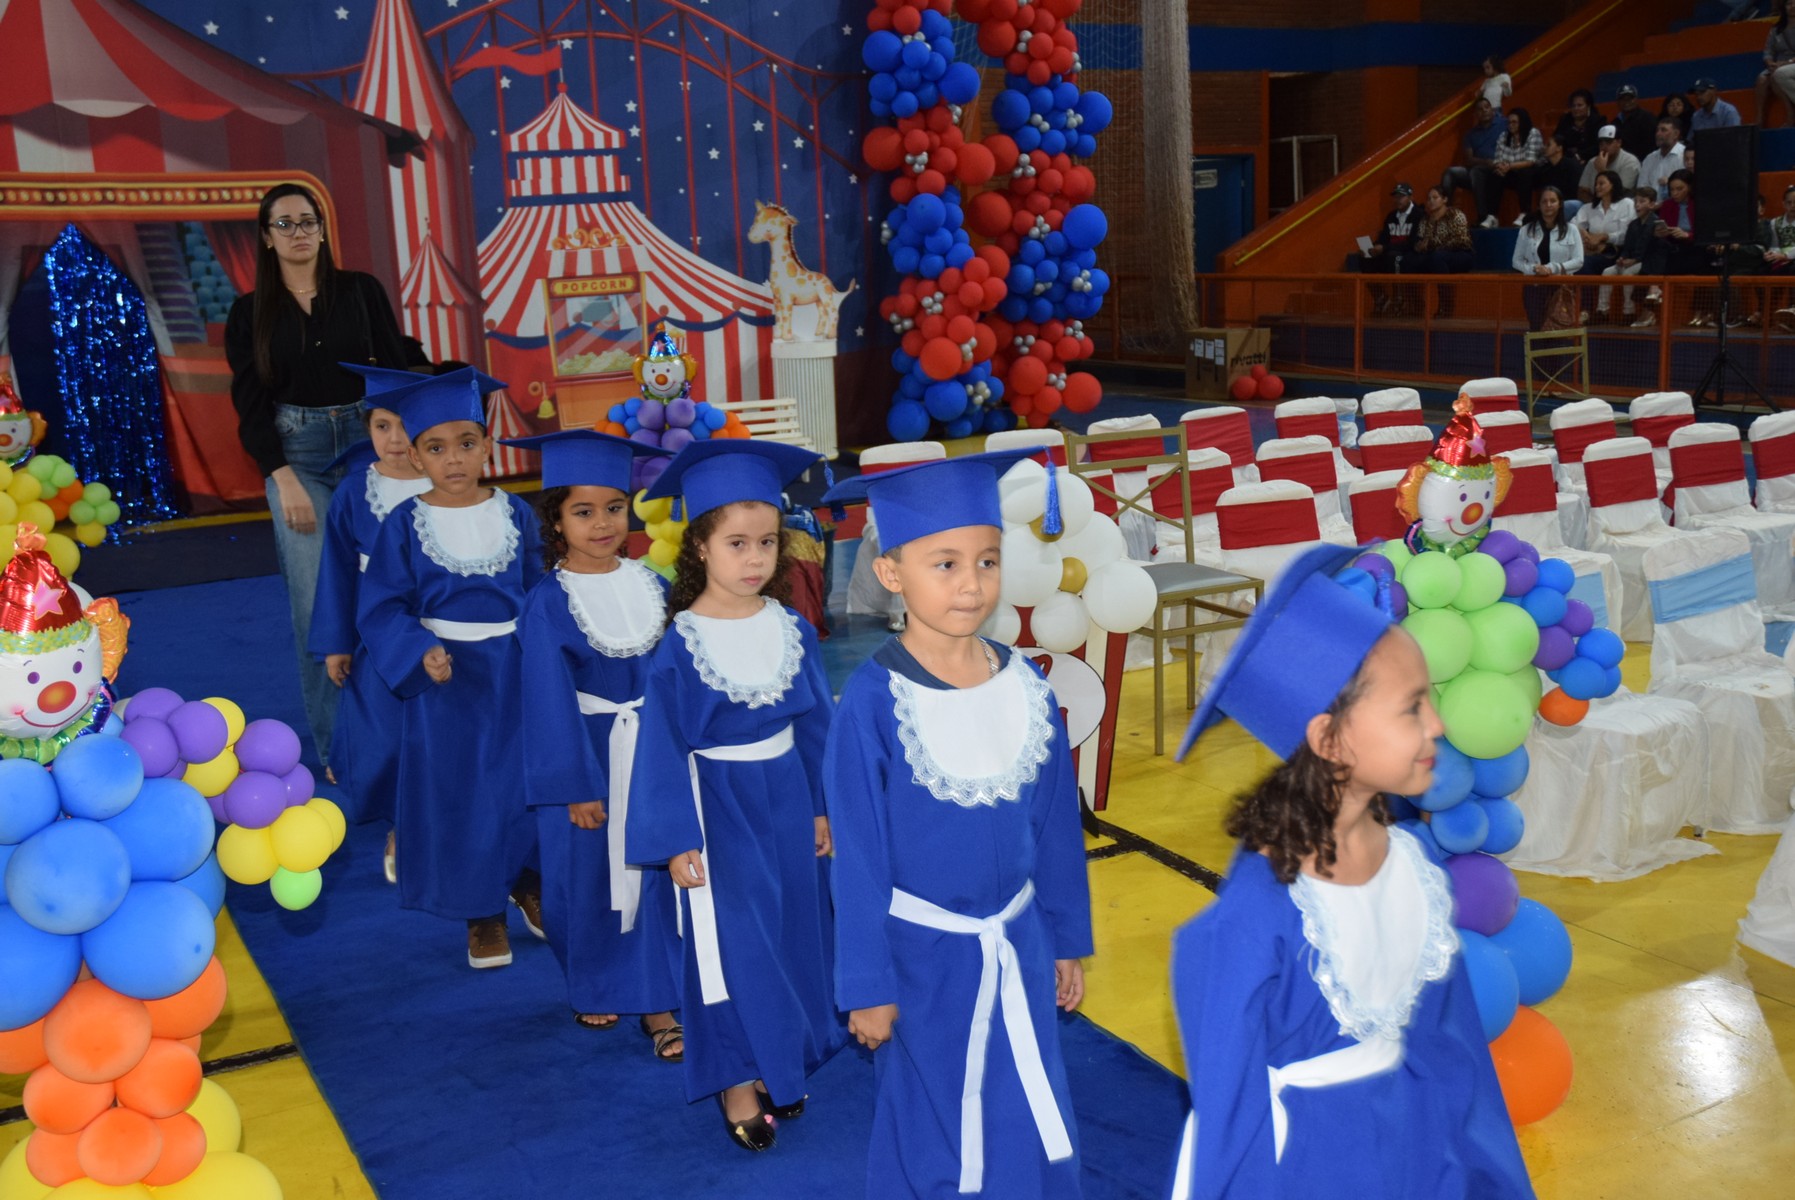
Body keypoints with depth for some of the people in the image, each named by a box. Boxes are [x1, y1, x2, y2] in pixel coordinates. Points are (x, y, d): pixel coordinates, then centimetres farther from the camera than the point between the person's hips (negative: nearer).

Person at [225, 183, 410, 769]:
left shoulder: (362, 291, 6)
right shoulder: (250, 312, 6)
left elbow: (396, 370, 4)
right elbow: (250, 402, 2)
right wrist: (283, 478, -10)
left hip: (370, 442, 0)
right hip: (295, 454, 0)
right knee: (317, 600, -5)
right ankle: (335, 744, 4)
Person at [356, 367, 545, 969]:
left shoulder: (516, 514, -1)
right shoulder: (404, 524, -7)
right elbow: (381, 608, -8)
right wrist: (421, 653, -23)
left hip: (514, 669, 2)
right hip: (444, 674, -2)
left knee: (525, 778, 10)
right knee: (457, 789, 6)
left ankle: (526, 881, 34)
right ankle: (481, 912, 21)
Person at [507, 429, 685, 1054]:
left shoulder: (651, 586, 0)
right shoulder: (548, 604, -12)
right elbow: (551, 702, -12)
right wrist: (577, 787, -13)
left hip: (653, 750, 3)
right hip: (586, 753, -3)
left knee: (654, 872, 4)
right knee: (588, 875, 10)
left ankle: (657, 1003, 15)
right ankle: (592, 986, 33)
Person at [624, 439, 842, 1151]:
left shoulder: (791, 629, -2)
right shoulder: (679, 646, -15)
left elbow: (816, 721, 6)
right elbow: (665, 749, -11)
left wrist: (821, 806, 8)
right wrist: (676, 841, -11)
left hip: (785, 799, 5)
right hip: (720, 806, -4)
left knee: (790, 928, 13)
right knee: (731, 940, 2)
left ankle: (780, 1062, 30)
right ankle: (735, 1079, 17)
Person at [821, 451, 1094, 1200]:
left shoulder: (1026, 686, -4)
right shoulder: (872, 701, -17)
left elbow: (1056, 827, 5)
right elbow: (859, 854, -11)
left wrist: (1065, 940, 10)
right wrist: (867, 984, -8)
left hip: (1017, 946, 4)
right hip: (925, 955, -4)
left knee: (1033, 1135, 14)